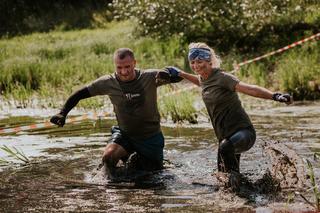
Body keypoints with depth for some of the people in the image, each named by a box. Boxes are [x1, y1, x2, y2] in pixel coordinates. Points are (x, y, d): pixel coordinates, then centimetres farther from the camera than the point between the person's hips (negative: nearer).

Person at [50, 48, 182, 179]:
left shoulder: (149, 77, -19)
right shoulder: (108, 83, -13)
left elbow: (178, 76, -22)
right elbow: (80, 94, -6)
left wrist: (166, 74, -47)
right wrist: (63, 113, -18)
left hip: (151, 137, 0)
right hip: (125, 134, 0)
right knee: (108, 156, -28)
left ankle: (139, 160, 44)